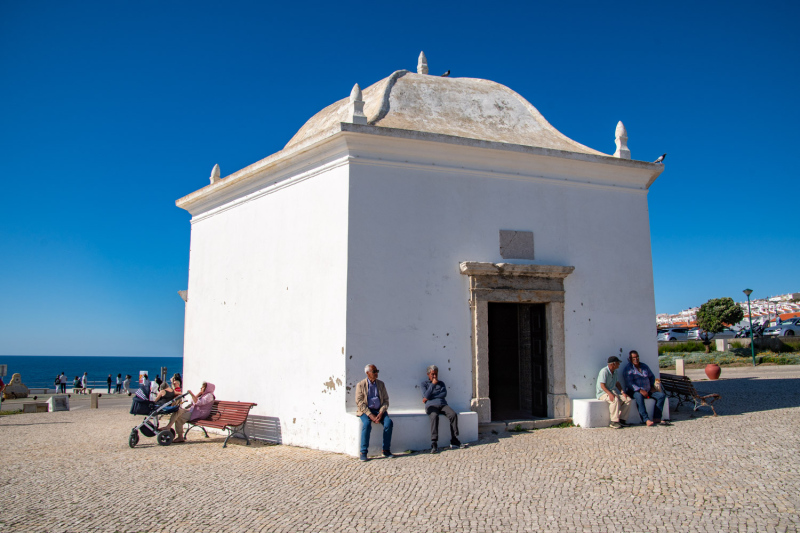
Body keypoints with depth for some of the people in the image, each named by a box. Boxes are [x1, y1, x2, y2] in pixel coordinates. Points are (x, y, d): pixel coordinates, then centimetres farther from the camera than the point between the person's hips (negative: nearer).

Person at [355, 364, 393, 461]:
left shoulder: (381, 384, 9)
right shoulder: (361, 385, -2)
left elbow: (386, 400, 6)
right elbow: (359, 402, -8)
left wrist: (381, 413, -12)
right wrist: (370, 415, -19)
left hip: (379, 410, 3)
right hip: (365, 411, -3)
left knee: (389, 422, -24)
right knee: (367, 423, -33)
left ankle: (386, 450, -12)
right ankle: (363, 453, -26)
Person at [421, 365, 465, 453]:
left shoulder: (441, 383, 24)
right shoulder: (424, 383, 16)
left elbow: (444, 394, 5)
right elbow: (426, 396, -1)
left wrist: (429, 397, -3)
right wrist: (433, 384, -5)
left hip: (442, 404, 3)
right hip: (431, 405, -3)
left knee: (453, 414, -27)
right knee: (434, 416, -37)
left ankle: (454, 441, -23)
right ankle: (434, 444, -40)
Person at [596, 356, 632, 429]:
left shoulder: (615, 372, 11)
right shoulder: (604, 371, -16)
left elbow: (617, 383, 18)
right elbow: (602, 385, -20)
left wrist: (622, 392, 0)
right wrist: (610, 394, -33)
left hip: (612, 392, 9)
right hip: (603, 393, -8)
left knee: (628, 399, -10)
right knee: (615, 399, -36)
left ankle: (621, 420, -9)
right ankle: (614, 422, -31)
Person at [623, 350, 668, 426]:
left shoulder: (644, 366, 16)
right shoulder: (628, 368, -4)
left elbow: (652, 376, 30)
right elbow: (629, 383, -15)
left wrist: (652, 387, 14)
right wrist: (640, 390, -24)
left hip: (647, 390, 6)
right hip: (634, 391, -6)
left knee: (662, 395, -13)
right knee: (639, 396, -39)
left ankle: (656, 418, -18)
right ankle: (646, 420, -42)